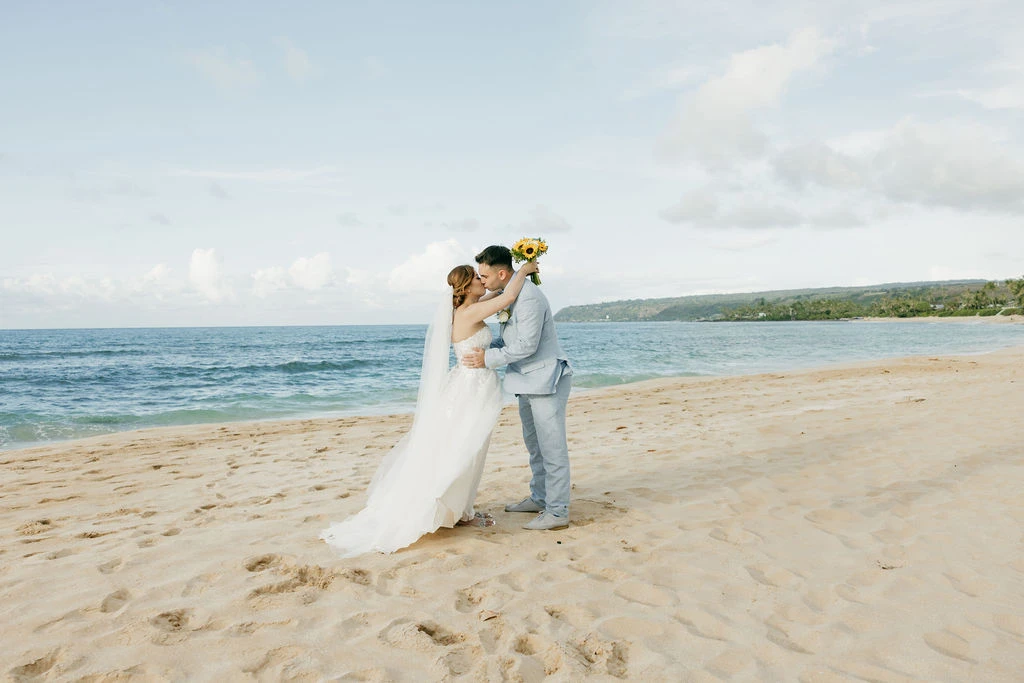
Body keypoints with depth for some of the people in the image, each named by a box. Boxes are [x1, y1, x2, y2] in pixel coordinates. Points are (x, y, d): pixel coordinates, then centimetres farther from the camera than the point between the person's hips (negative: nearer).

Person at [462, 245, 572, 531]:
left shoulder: (529, 297, -23)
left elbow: (526, 345, -24)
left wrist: (488, 359, -19)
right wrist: (485, 349, 2)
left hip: (546, 380, -10)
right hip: (529, 381, 10)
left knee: (551, 448, -4)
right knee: (534, 444, 20)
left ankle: (557, 512, 4)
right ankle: (539, 498, 34)